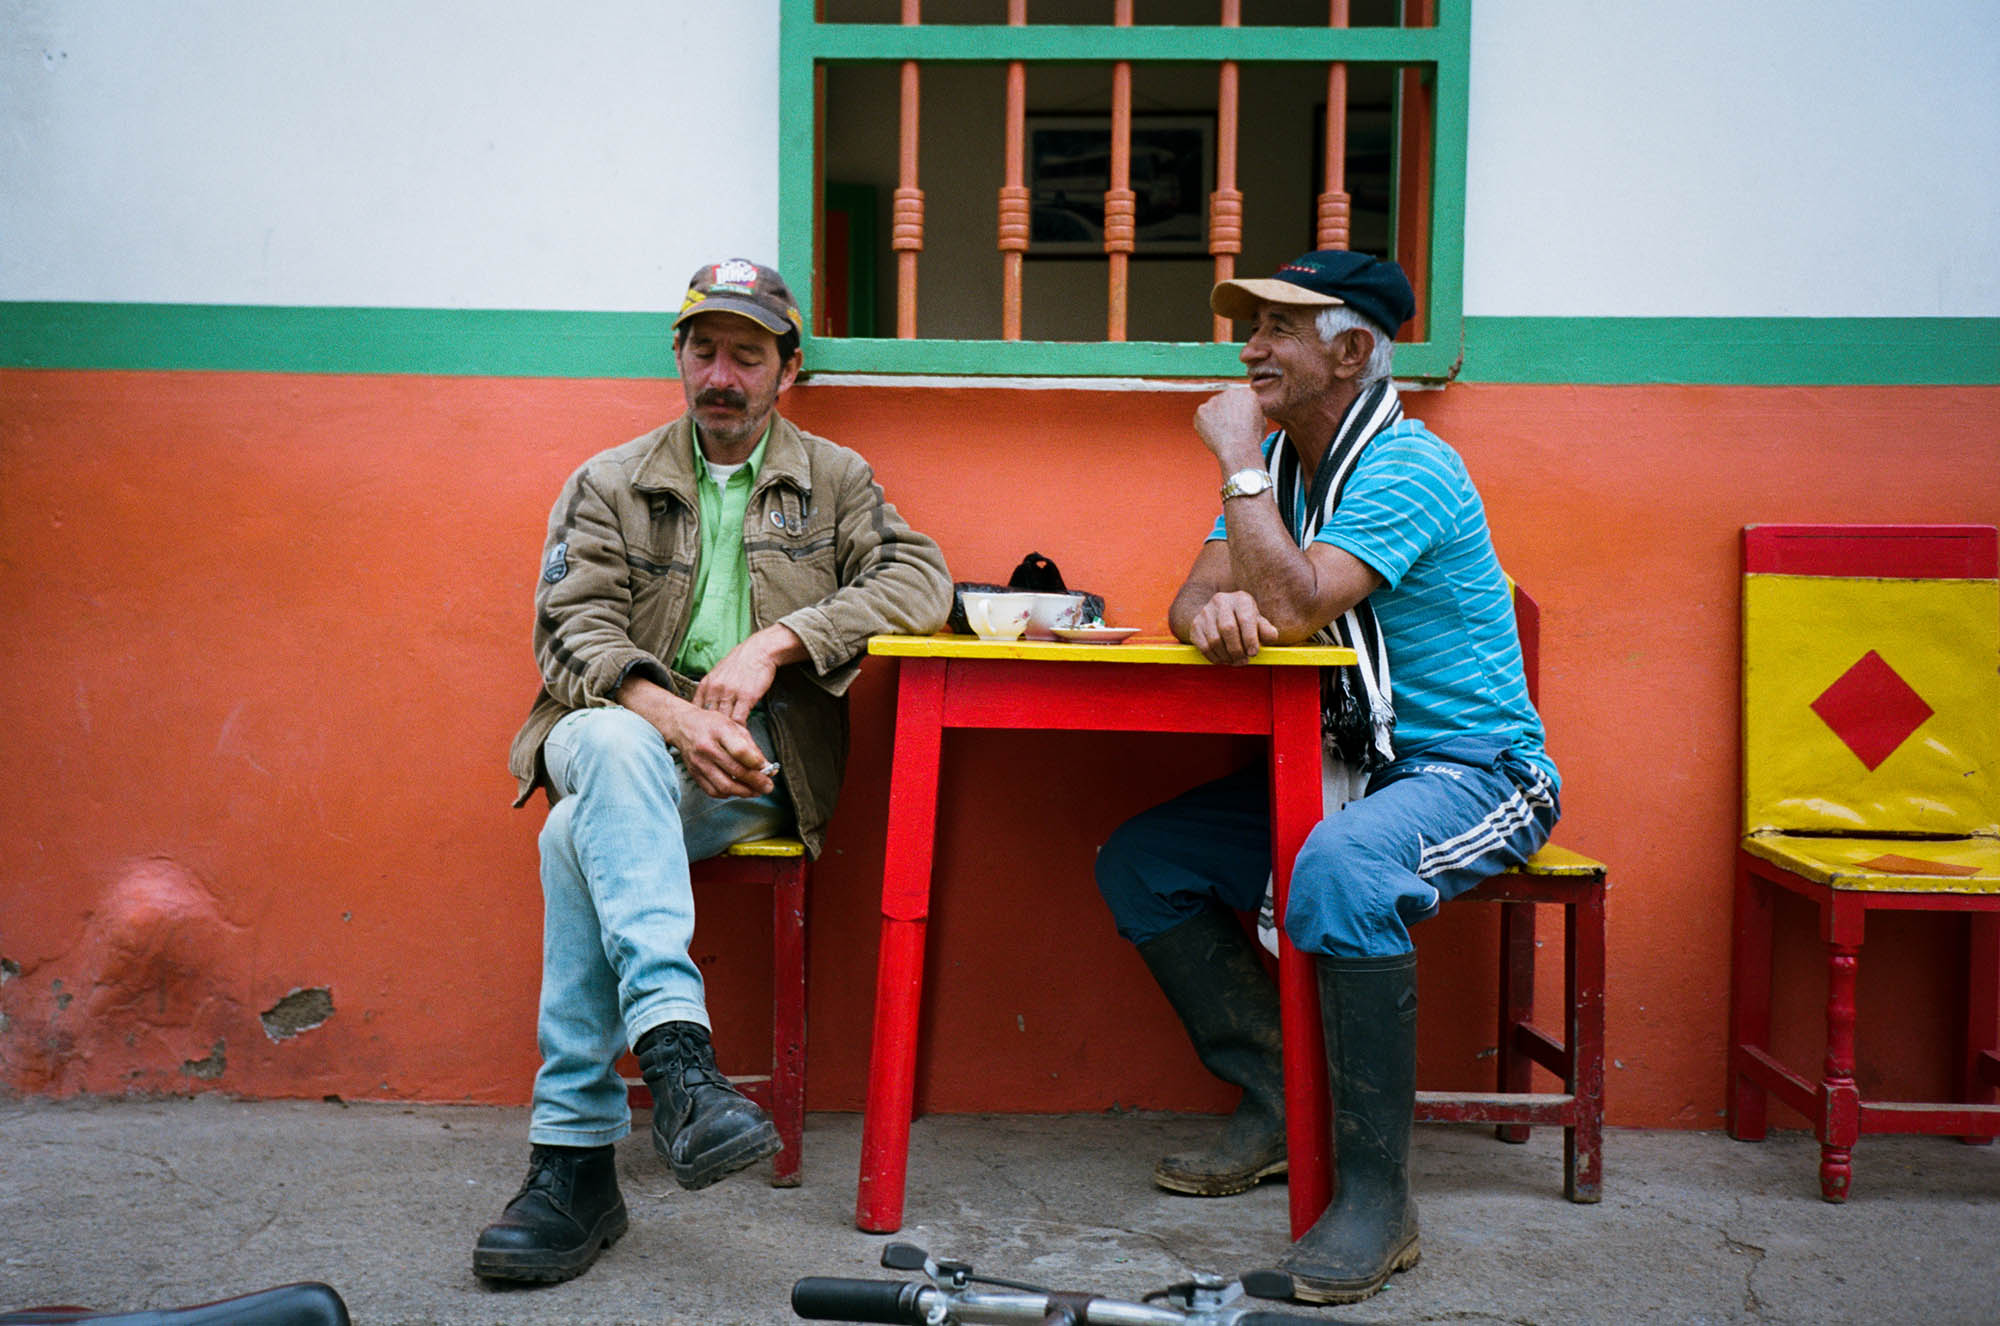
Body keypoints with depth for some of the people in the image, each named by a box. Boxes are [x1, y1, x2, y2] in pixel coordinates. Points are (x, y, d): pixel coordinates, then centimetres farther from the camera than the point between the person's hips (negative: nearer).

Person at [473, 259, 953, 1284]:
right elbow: (572, 630, 1)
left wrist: (775, 641, -15)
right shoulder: (609, 484, 15)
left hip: (752, 763, -1)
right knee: (611, 748, -39)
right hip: (628, 730, 1)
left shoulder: (834, 481, 16)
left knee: (582, 833, -32)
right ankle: (675, 1049, -51)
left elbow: (920, 576, -1)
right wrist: (669, 714, -21)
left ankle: (574, 1152, -34)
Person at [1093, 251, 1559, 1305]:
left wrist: (1238, 457, -21)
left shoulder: (1408, 470, -18)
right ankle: (1278, 1106, 6)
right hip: (1343, 762, 9)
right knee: (1139, 865, 1)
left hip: (1471, 767, -8)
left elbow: (1293, 608, -31)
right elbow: (1194, 603, 3)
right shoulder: (1278, 461, 8)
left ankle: (1376, 1192, -26)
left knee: (1338, 873, -38)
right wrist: (1214, 609, -22)